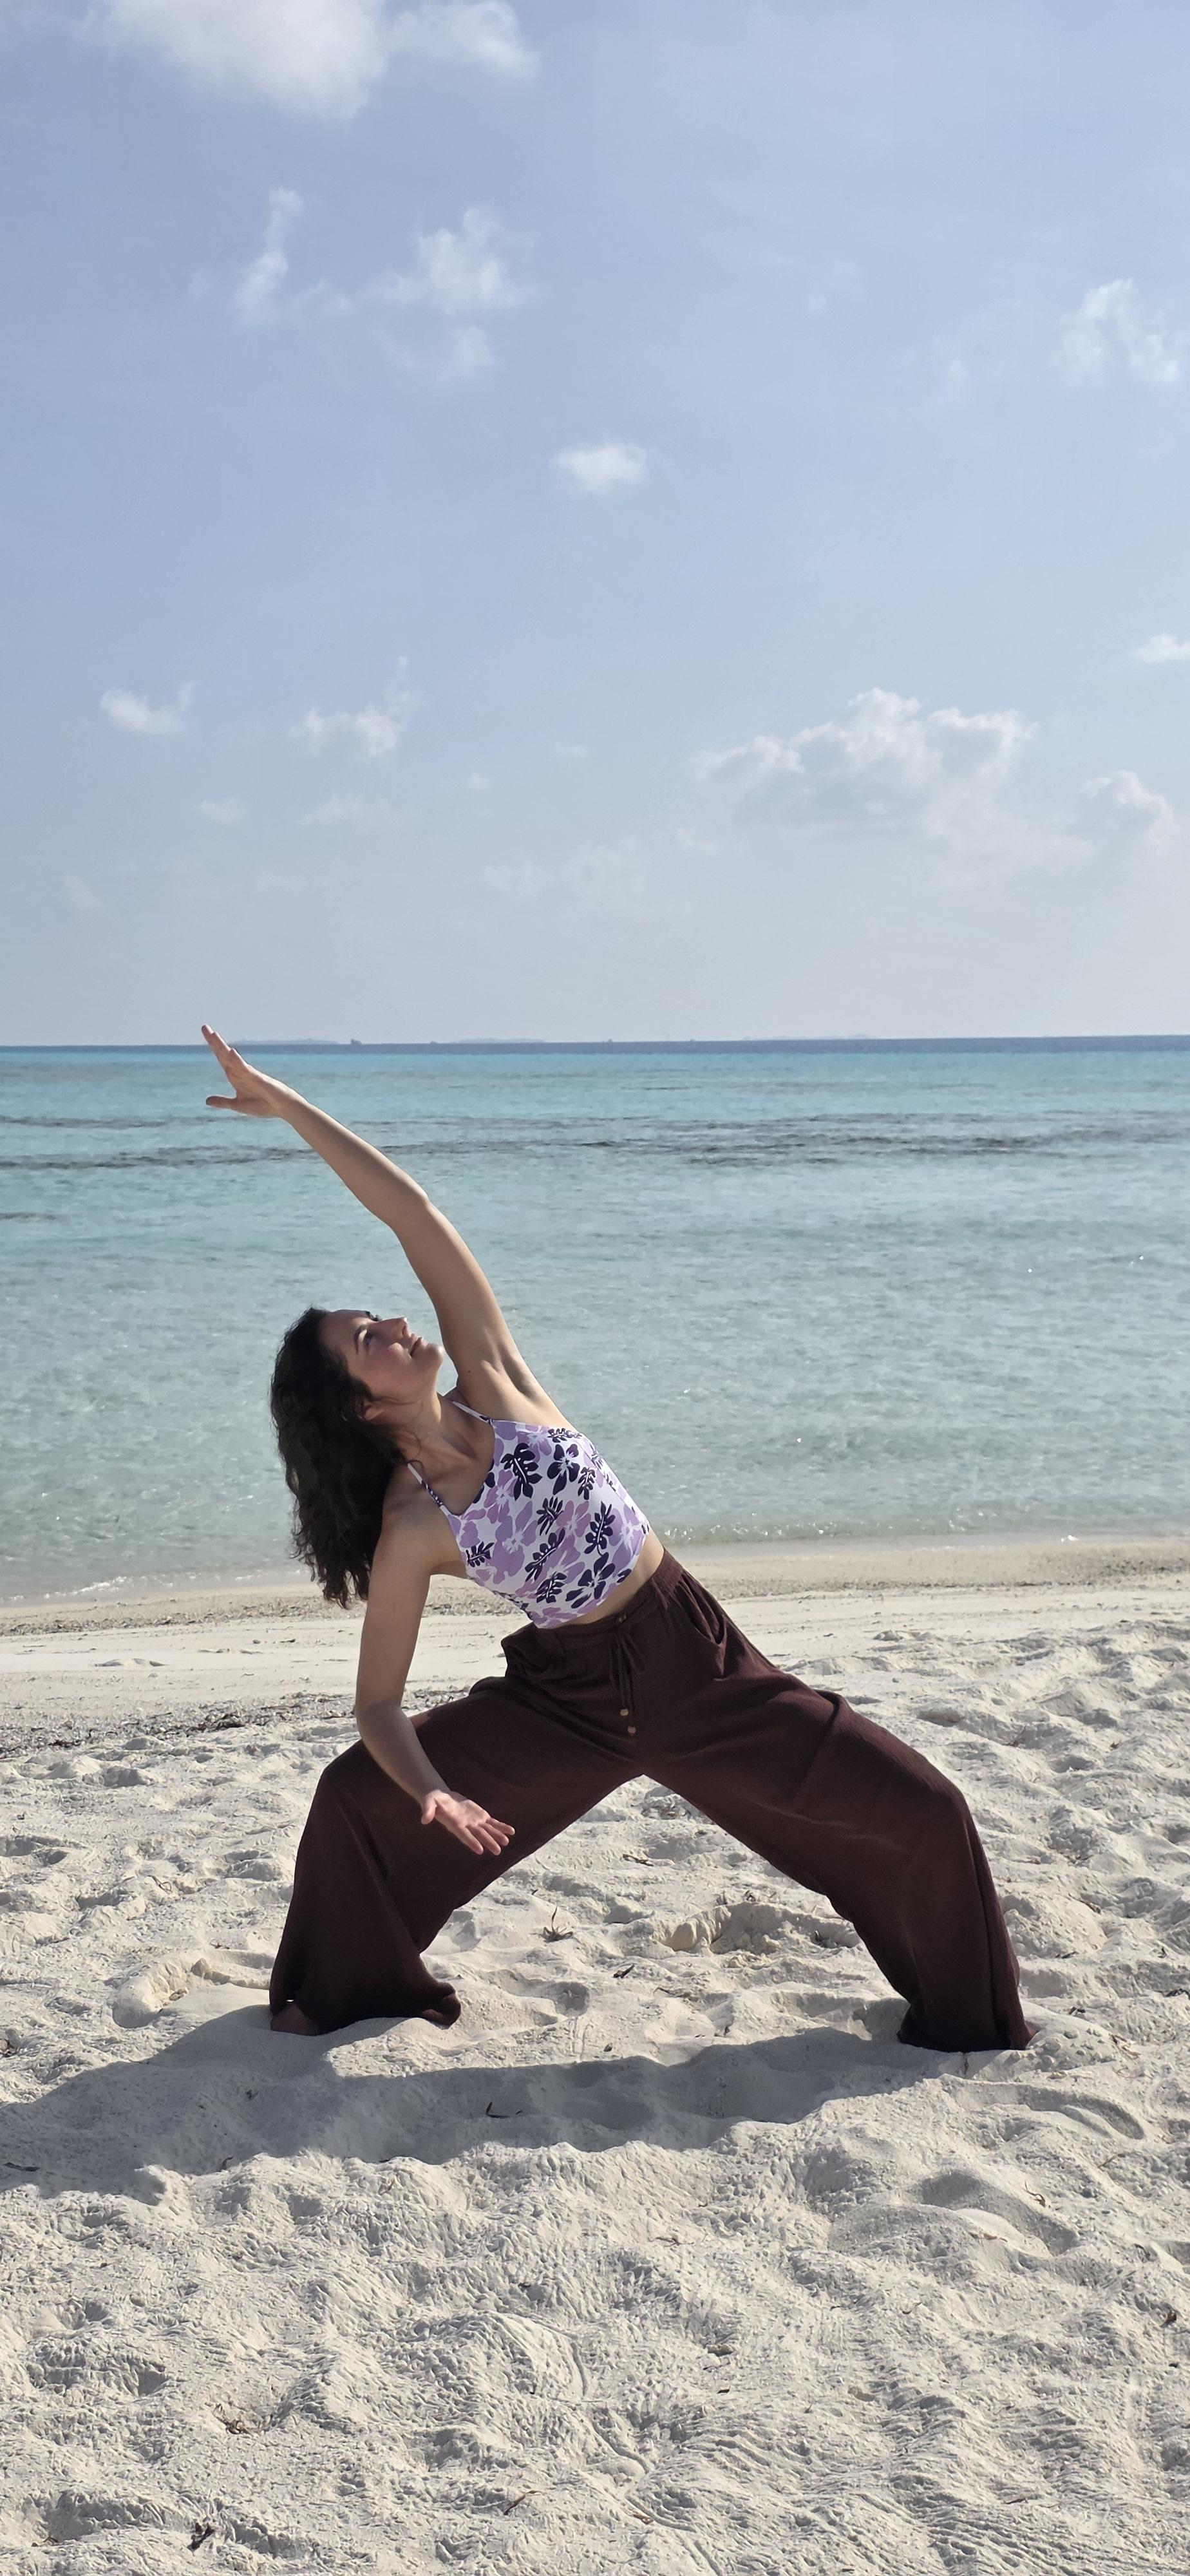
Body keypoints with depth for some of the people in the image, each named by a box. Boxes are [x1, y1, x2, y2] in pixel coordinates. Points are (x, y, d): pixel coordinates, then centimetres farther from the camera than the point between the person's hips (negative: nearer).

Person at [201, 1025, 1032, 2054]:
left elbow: (416, 1215, -16)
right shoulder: (410, 1529, -15)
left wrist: (293, 1106, -19)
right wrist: (432, 1792, -29)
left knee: (922, 1814, -1)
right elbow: (380, 1704, -9)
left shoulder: (491, 1378, -10)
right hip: (572, 1697, -1)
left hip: (693, 1656, 2)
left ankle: (964, 2008, 26)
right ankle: (344, 1988, 24)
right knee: (356, 1799, -5)